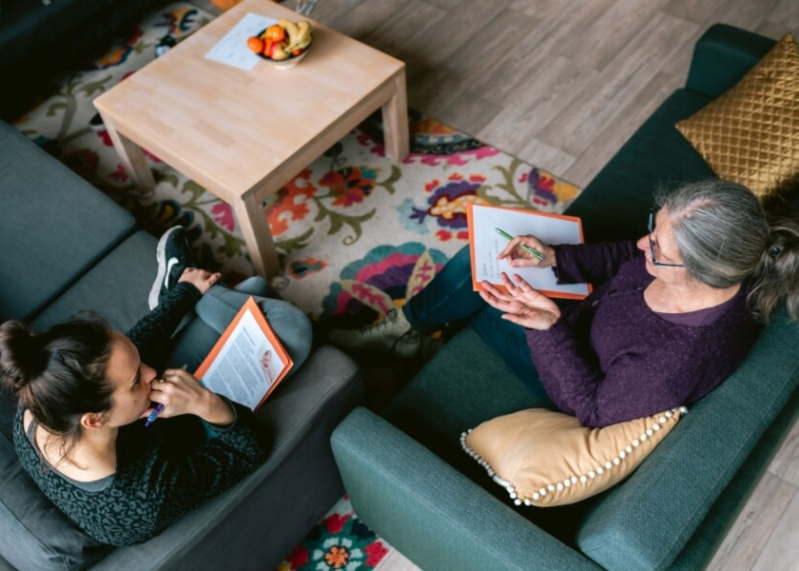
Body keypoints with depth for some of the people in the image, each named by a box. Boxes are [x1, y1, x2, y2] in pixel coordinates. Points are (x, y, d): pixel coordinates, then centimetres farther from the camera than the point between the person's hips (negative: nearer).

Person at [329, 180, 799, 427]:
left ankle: (404, 333, 26)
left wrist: (549, 327, -39)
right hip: (590, 305, 6)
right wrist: (554, 258, -19)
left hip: (573, 373, -6)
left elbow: (594, 408, -27)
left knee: (474, 294, -6)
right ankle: (403, 328, 27)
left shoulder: (684, 358, -43)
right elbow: (626, 257, -5)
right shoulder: (717, 262, -24)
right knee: (478, 261, 2)